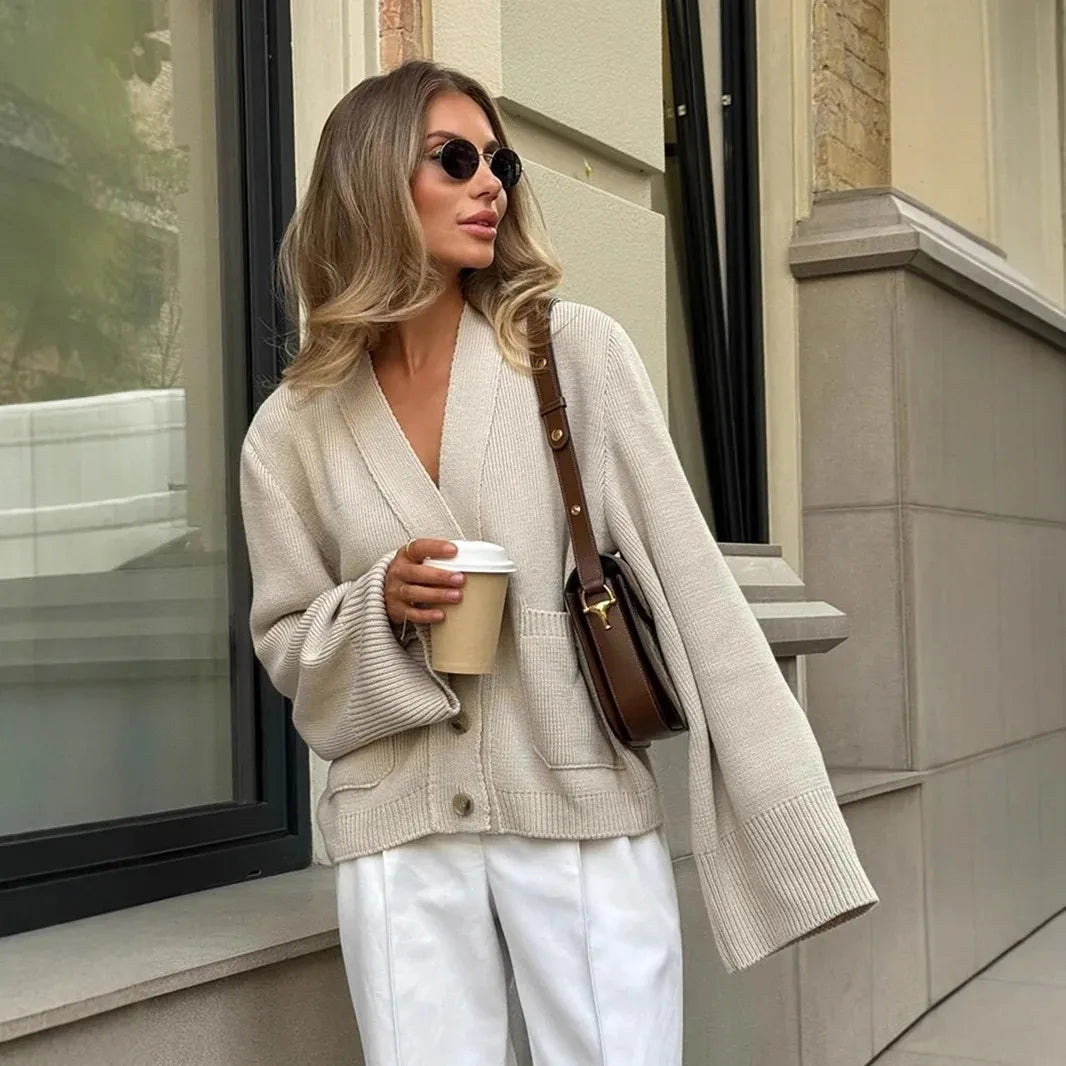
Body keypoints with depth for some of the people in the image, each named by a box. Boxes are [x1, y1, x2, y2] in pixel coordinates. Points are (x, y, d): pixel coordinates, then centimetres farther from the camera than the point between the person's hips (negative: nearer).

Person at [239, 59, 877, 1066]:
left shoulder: (576, 352, -2)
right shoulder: (292, 428, 3)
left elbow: (685, 573, -4)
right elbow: (287, 645, 11)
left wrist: (787, 820, -8)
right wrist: (379, 606, -11)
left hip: (587, 812, -1)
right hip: (398, 834, 1)